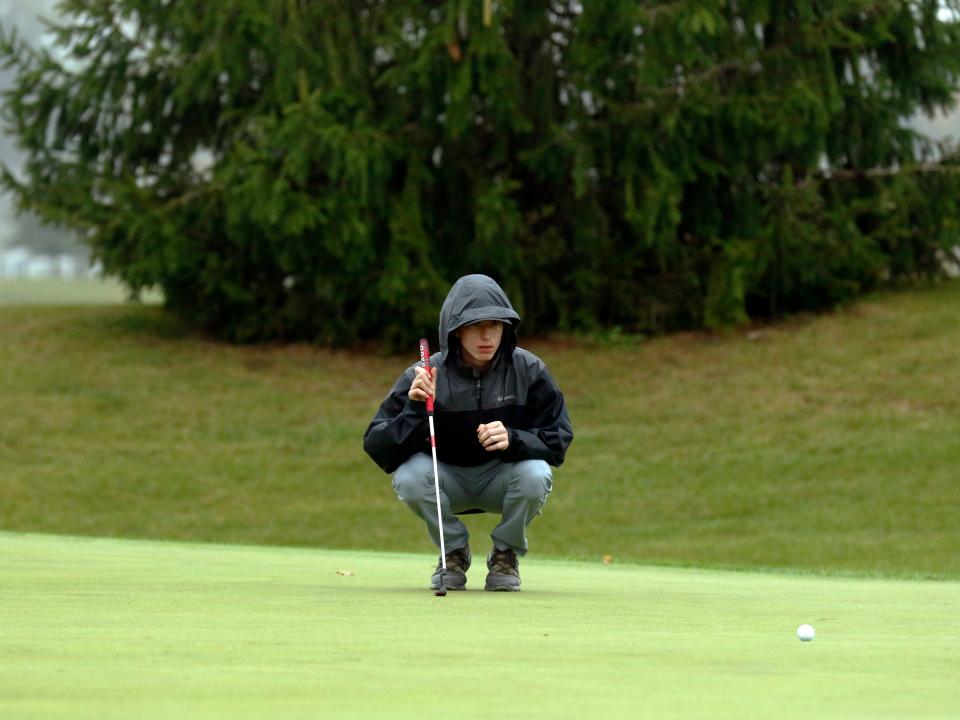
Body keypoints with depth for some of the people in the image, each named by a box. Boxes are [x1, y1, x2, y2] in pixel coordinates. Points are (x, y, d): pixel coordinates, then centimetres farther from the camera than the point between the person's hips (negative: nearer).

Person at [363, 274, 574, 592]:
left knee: (536, 475, -32)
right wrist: (416, 411, -36)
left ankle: (505, 554, -1)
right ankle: (455, 552, -1)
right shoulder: (423, 377, -16)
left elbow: (558, 441, -14)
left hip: (502, 479, 0)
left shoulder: (528, 370, -13)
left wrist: (514, 440, -35)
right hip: (447, 480, 0)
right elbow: (377, 448, -19)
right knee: (410, 475, -31)